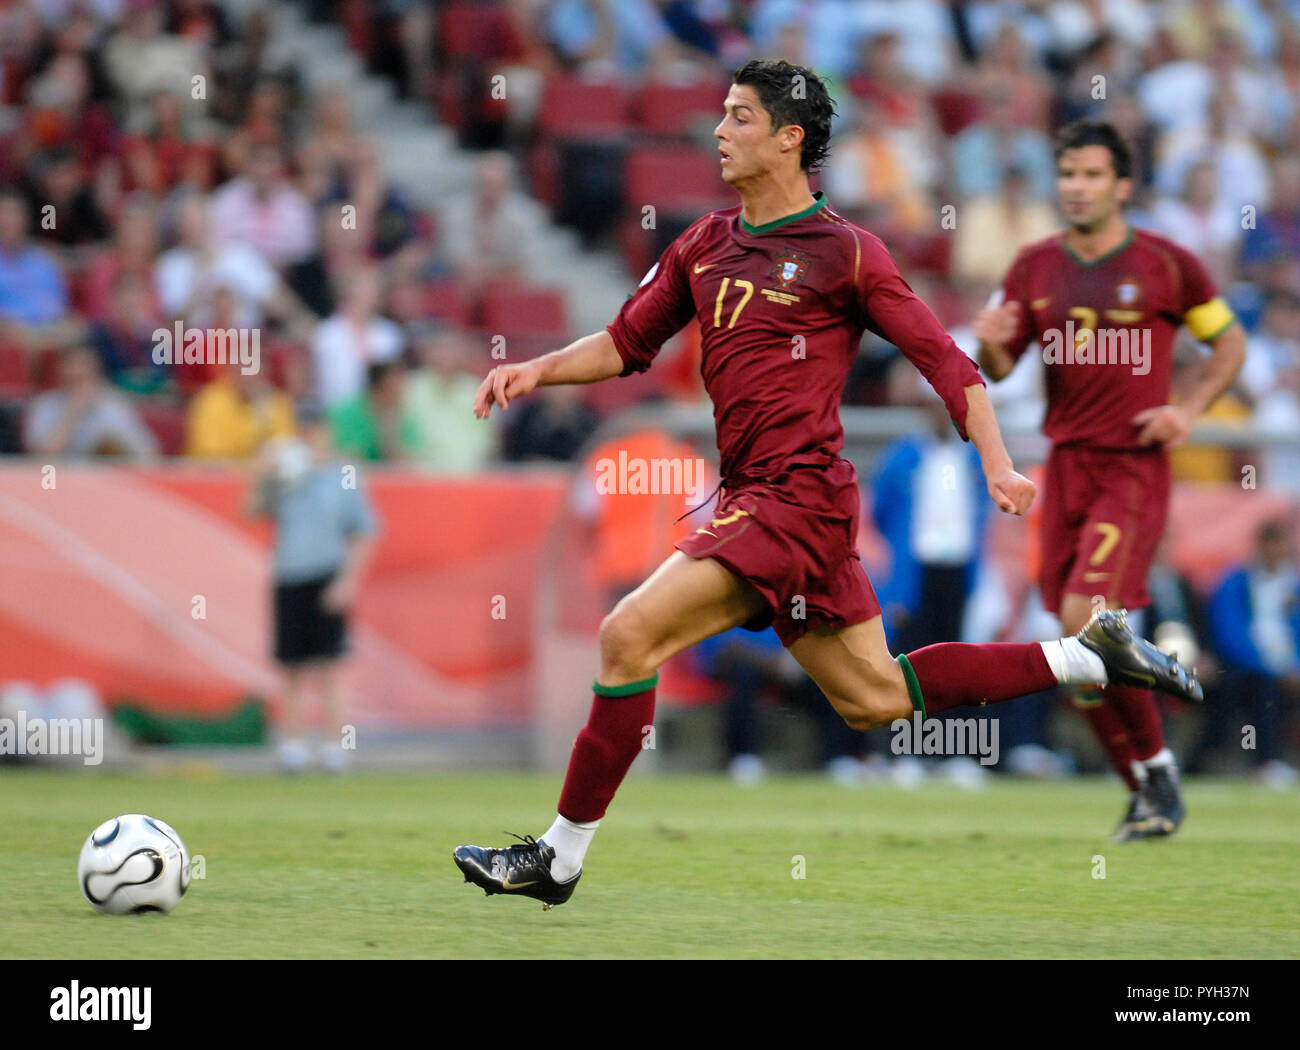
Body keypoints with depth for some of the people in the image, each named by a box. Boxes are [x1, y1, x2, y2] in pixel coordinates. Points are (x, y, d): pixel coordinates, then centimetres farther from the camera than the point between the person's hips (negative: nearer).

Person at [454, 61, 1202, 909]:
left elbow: (943, 359, -6)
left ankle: (560, 856, -10)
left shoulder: (846, 252, -5)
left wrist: (997, 465, -16)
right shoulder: (706, 245, 15)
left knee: (629, 636, -17)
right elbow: (628, 343, 20)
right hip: (750, 496, 8)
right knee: (873, 700, 14)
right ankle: (1089, 657, 25)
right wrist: (538, 370, 3)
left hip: (799, 499, -8)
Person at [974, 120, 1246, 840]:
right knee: (1080, 639, 1)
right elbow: (1000, 369, 11)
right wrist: (990, 344, -13)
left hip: (1135, 466, -5)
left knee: (1086, 617, -19)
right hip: (1066, 465, 5)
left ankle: (1155, 766, -2)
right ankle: (1146, 791, 15)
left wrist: (1189, 409, -7)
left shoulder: (1166, 265, -3)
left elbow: (1230, 342, 8)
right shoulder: (1034, 267, 7)